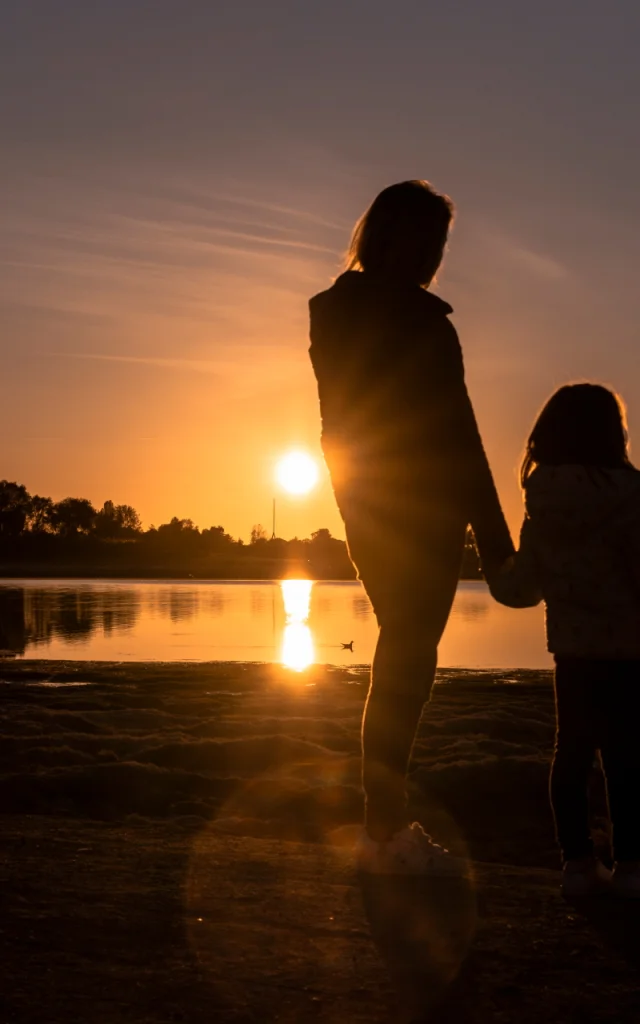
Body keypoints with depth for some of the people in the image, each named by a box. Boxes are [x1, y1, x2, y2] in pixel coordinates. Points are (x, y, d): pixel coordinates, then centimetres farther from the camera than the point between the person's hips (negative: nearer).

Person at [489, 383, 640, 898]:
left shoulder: (543, 503, -1)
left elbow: (522, 588, 5)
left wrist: (498, 575, 26)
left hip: (571, 646, 4)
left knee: (573, 750, 11)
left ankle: (578, 861, 13)